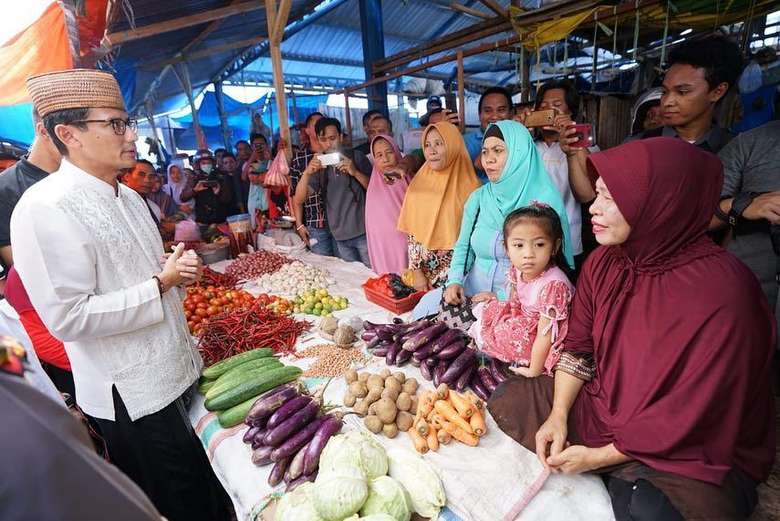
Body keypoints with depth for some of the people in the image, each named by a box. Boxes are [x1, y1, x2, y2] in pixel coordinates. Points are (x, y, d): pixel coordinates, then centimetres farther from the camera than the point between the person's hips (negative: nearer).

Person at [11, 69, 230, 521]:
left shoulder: (128, 196, 7)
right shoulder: (45, 209, -20)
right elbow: (67, 317, -23)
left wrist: (178, 267, -2)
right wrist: (161, 284, -21)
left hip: (177, 370, 8)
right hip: (133, 398, -7)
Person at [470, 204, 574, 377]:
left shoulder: (553, 285, -34)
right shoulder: (518, 270, -10)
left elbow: (544, 336, -27)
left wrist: (534, 371, -20)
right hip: (524, 321, 8)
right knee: (485, 309, 5)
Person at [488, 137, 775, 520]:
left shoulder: (722, 291, -26)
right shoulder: (603, 261, -7)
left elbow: (695, 418, -22)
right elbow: (577, 346, 0)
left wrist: (599, 456, -16)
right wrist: (558, 415, -10)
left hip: (694, 453, -6)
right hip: (604, 408, 6)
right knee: (507, 399, 3)